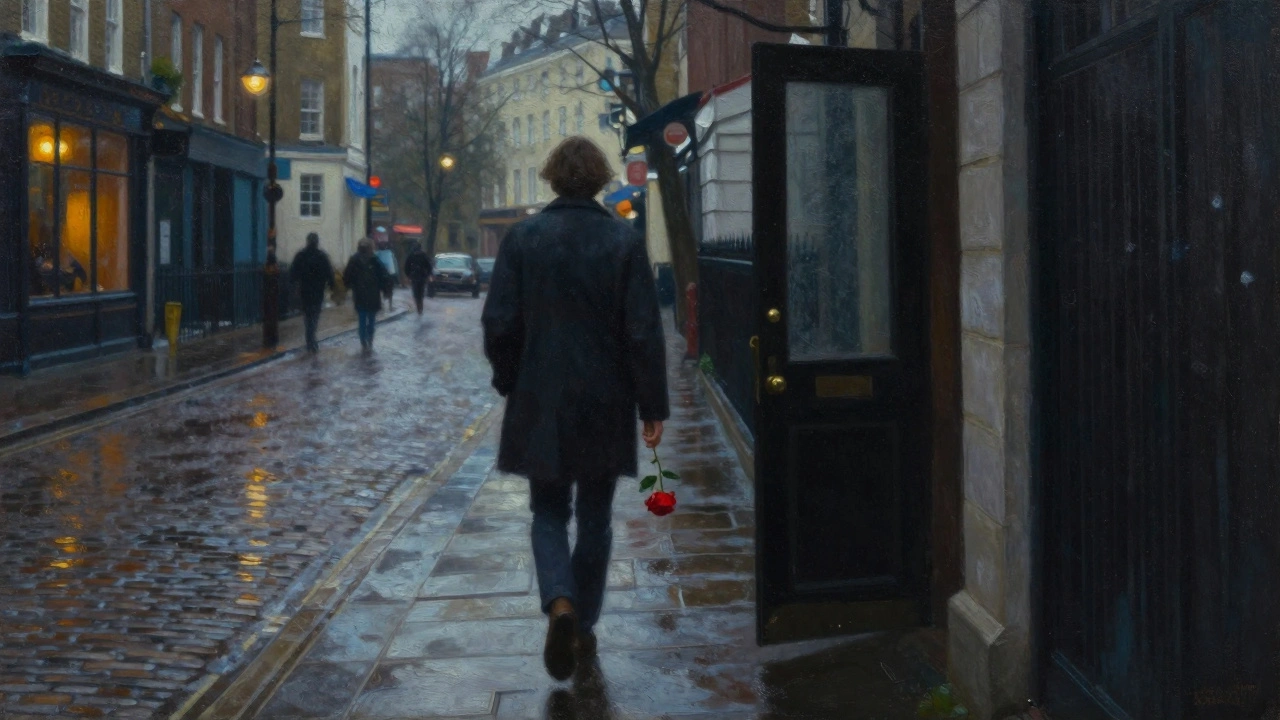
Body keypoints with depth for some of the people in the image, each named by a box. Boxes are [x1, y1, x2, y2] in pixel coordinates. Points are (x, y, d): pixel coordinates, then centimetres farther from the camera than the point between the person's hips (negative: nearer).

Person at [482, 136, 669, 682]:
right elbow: (644, 333, -8)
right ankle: (584, 627, 21)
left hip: (540, 405, 0)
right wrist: (653, 406, 0)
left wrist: (509, 382, 13)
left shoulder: (523, 238, -5)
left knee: (549, 510, 12)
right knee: (595, 516, 14)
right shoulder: (625, 242, -7)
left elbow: (500, 323, -3)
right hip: (605, 407, 0)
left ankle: (560, 603, -13)